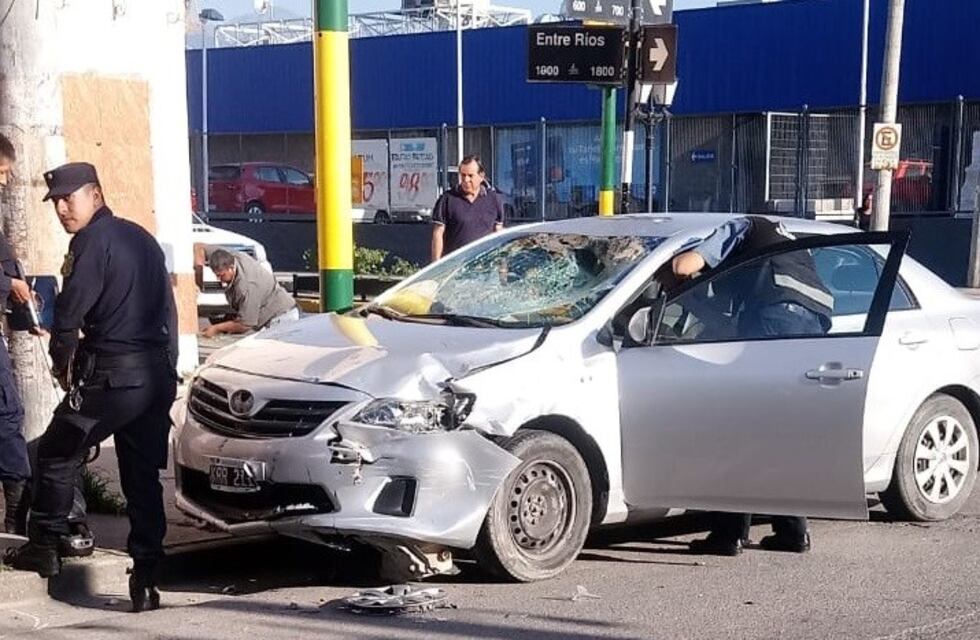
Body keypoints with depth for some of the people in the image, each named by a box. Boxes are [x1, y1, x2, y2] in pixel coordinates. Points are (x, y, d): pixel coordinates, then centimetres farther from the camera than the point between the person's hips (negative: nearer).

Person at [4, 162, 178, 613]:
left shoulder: (93, 241, -8)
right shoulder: (140, 237, 16)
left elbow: (69, 313, -14)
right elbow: (165, 306, 17)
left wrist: (61, 362, 1)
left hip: (113, 375, -7)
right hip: (159, 374, 7)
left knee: (57, 453, 12)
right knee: (143, 476, 8)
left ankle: (44, 545, 19)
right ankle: (145, 579, 5)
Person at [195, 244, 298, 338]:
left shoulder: (247, 287, -31)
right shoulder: (228, 258, -6)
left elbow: (244, 325, -25)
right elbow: (199, 248, 7)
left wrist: (216, 328, -14)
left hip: (281, 317, -9)